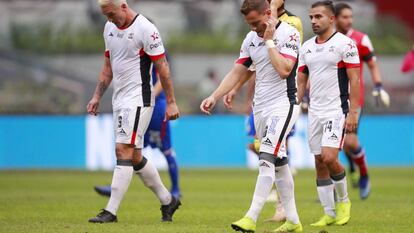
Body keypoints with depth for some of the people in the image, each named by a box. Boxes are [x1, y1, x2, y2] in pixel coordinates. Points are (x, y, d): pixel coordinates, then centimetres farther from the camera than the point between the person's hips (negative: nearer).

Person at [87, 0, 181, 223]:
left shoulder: (145, 29, -13)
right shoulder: (109, 28, 10)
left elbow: (162, 66, -11)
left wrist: (171, 102, -12)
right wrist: (97, 96, 14)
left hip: (138, 100, -8)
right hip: (119, 100, 8)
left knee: (123, 151, -13)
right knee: (134, 157, 11)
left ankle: (111, 211, -13)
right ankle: (168, 200, 25)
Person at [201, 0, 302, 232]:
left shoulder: (289, 34, -12)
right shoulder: (251, 38, 9)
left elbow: (283, 70, -23)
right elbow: (237, 72, 12)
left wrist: (269, 40, -18)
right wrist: (214, 97, 2)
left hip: (283, 105, -8)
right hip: (260, 108, 8)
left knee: (267, 159, -18)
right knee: (279, 164, 10)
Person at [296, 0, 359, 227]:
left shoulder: (345, 44, -7)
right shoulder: (306, 47, 11)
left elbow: (354, 81, -9)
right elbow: (300, 81, 16)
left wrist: (353, 113, -14)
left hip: (336, 111, -6)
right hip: (314, 113, 6)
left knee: (329, 158, -17)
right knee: (319, 163, 5)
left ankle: (343, 200, 8)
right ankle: (329, 214, 12)